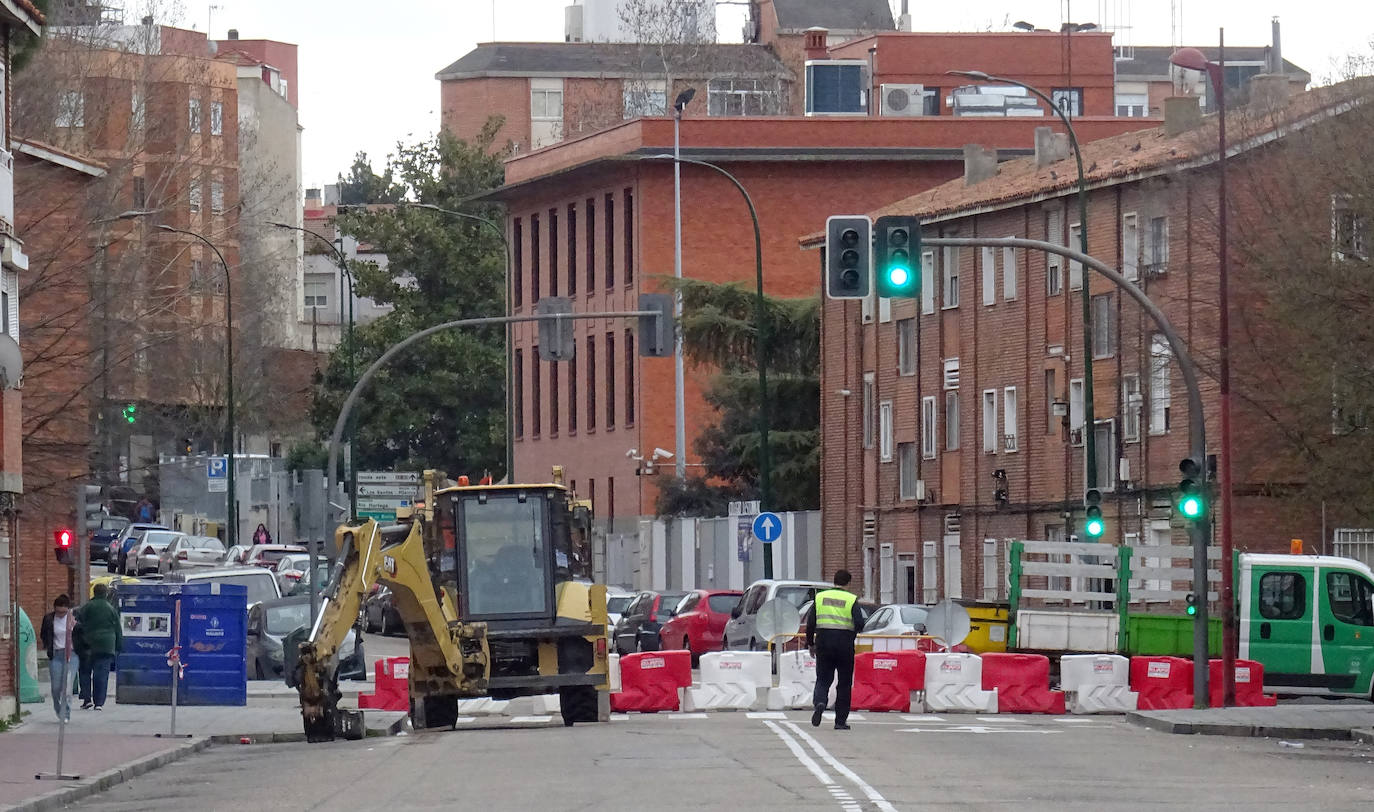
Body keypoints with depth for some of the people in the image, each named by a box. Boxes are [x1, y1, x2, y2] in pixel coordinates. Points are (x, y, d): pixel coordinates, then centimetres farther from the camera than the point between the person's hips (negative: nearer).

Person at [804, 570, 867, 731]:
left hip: (823, 644, 2)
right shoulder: (852, 600, -2)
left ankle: (819, 702, -21)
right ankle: (840, 721, 10)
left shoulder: (820, 597, 6)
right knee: (844, 684, 9)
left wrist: (810, 644, 13)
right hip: (845, 644, -2)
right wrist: (852, 633, 9)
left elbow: (810, 623, 3)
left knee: (823, 679, 10)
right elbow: (860, 623, -12)